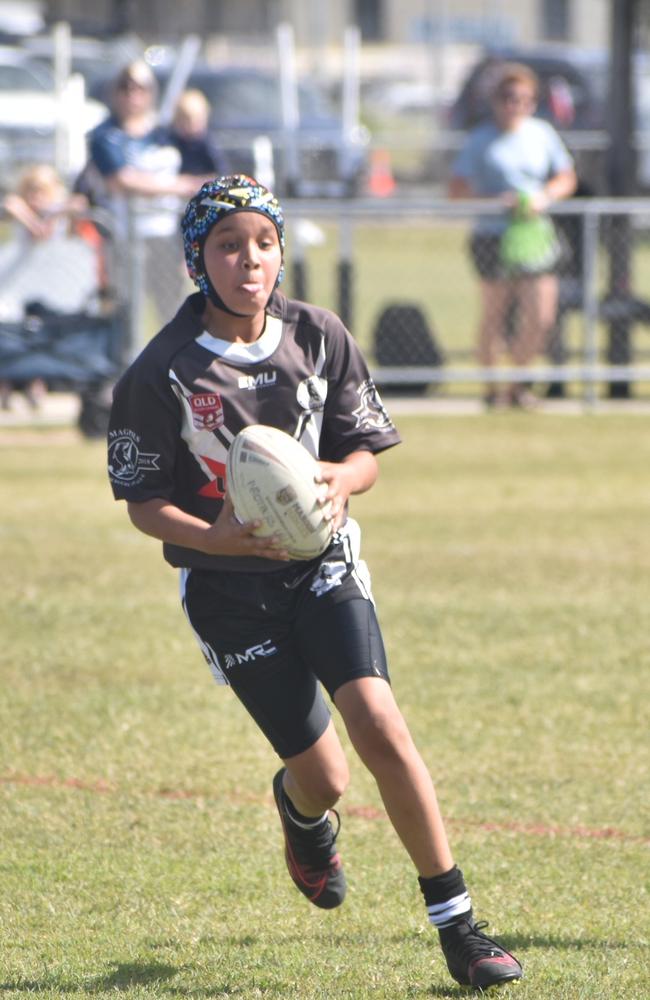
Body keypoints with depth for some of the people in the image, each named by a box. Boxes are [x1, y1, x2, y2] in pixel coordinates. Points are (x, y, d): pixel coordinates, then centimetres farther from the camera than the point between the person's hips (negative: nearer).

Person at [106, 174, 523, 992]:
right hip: (229, 586, -2)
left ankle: (457, 927, -11)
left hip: (322, 561, 2)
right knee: (324, 778, 0)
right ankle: (300, 809, 42)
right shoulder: (161, 373, -11)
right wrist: (215, 537, -25)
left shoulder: (319, 339, -3)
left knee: (379, 726, -18)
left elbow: (366, 451, 5)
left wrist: (341, 479, -20)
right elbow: (143, 503, -6)